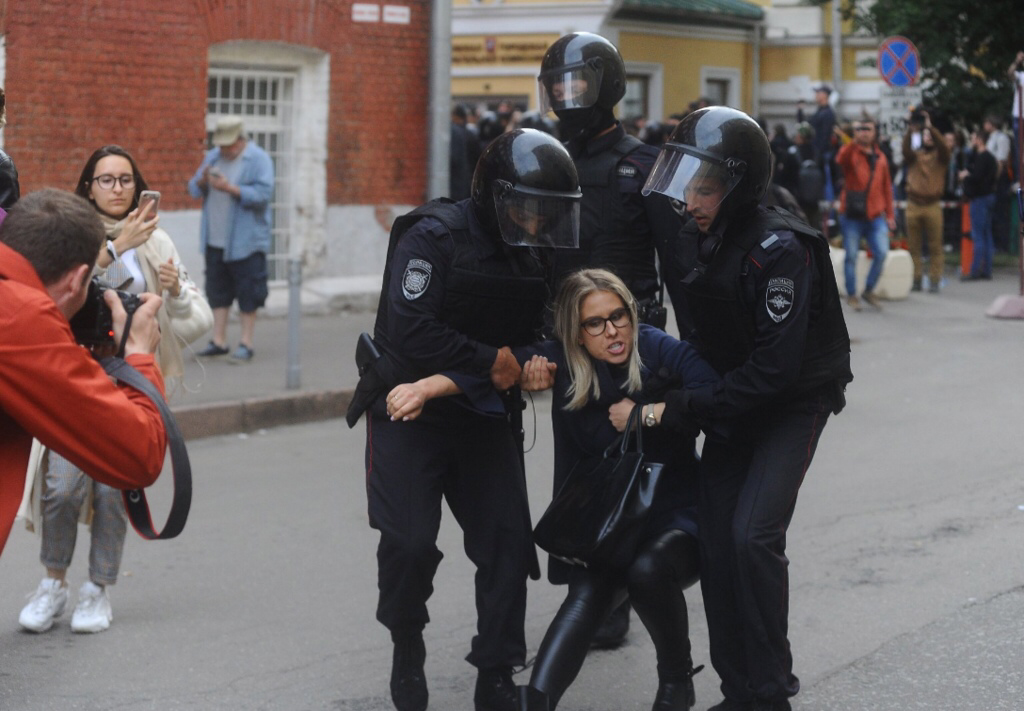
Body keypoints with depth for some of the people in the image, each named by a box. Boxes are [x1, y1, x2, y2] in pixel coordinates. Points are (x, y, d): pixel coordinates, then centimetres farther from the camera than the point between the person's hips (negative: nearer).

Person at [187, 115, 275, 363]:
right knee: (217, 291, 10)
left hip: (246, 242, -6)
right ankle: (219, 340, 17)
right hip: (215, 240, 6)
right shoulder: (213, 156, 13)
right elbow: (194, 190, 14)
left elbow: (264, 193, -17)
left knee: (248, 295, -3)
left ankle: (246, 343, 4)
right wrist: (202, 180, -8)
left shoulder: (259, 159, -6)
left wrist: (231, 188, -24)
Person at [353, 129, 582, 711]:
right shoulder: (435, 236, -16)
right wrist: (490, 363, -20)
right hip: (408, 412, -5)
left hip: (483, 417, 5)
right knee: (409, 542, -11)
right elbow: (408, 329, -25)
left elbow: (533, 335, -2)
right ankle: (407, 649, 17)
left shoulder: (535, 254, 2)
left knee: (508, 542, -1)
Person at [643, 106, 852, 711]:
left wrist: (687, 407, -26)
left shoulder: (779, 249, -25)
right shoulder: (693, 239, -1)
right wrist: (691, 393, -2)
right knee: (715, 541, 1)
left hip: (794, 403, -7)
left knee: (753, 535, -18)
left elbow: (775, 367, -28)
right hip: (734, 401, 7)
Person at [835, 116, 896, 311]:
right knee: (851, 256, 1)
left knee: (882, 253, -7)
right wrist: (854, 140, -41)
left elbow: (887, 187, 15)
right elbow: (841, 159, -28)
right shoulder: (851, 151, -2)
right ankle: (851, 295, 14)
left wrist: (890, 214, 11)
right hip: (852, 216, -3)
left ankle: (869, 291, 12)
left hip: (875, 216, 3)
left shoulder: (880, 157, 12)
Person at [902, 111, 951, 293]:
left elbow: (943, 146, -13)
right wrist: (912, 129, -21)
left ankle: (934, 280, -1)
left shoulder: (939, 156, 8)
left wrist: (930, 127, -19)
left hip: (933, 206, -2)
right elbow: (906, 148, -9)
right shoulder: (914, 155, 12)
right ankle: (916, 279, 8)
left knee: (935, 246, -3)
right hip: (913, 205, 2)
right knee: (914, 246, 4)